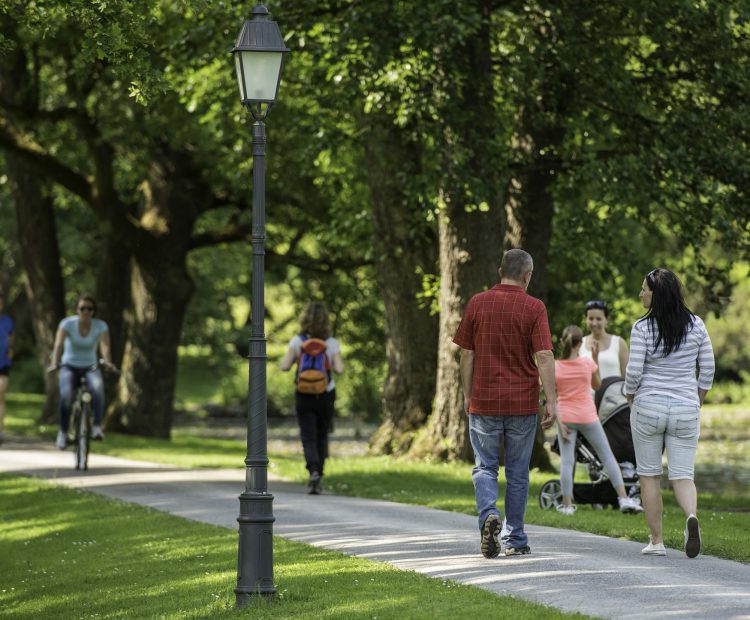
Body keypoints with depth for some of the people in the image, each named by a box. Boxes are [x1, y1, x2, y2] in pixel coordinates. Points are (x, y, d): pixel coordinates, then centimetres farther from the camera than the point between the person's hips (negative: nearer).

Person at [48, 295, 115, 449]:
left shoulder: (100, 326, -6)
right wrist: (54, 363, -42)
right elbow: (58, 344, -23)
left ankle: (97, 427, -32)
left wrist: (107, 362, -43)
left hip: (90, 367, 1)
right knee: (66, 395, -30)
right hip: (69, 366, -1)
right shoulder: (67, 324, -9)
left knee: (97, 387, -34)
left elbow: (105, 346, -22)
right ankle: (63, 432, -14)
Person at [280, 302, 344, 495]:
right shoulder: (332, 343, -5)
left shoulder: (297, 341, -5)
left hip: (304, 395, -1)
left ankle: (314, 472, -24)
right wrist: (336, 363, 7)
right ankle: (319, 478, 16)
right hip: (326, 395, 1)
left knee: (308, 438, 0)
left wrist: (289, 358, 9)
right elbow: (339, 369, -15)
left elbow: (284, 366, -12)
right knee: (322, 436, 17)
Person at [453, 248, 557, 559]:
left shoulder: (477, 303, 0)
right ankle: (515, 540, 14)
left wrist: (467, 395, 11)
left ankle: (489, 514, -17)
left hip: (484, 402, 1)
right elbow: (544, 357, -13)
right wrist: (551, 401, -10)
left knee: (484, 467, 9)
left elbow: (466, 355, 2)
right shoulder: (533, 308, -6)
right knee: (518, 472, 10)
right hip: (522, 402, 0)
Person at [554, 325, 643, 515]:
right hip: (587, 417, 0)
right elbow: (597, 385, 11)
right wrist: (595, 358, 11)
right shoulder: (588, 363, -7)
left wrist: (559, 423, -1)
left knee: (566, 461, 4)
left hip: (565, 417, 0)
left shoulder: (555, 367, -6)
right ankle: (623, 498, 7)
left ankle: (567, 504, 2)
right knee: (607, 456, 9)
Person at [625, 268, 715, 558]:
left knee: (649, 475, 10)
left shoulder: (642, 328, -11)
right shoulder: (696, 325, 1)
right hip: (685, 410, 2)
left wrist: (631, 399, 4)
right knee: (682, 475, 4)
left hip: (648, 407, -2)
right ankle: (692, 516, -26)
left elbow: (634, 371, -14)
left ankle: (656, 541, 10)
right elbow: (708, 369, 4)